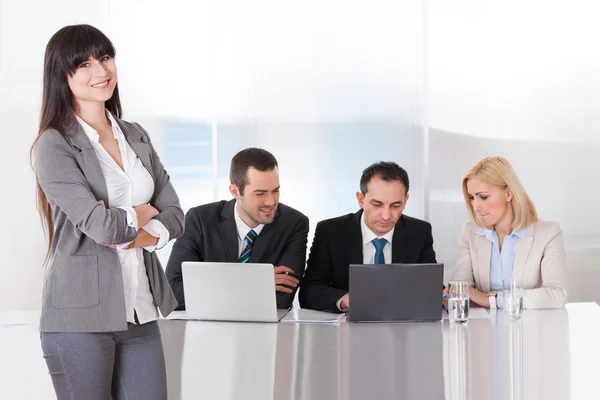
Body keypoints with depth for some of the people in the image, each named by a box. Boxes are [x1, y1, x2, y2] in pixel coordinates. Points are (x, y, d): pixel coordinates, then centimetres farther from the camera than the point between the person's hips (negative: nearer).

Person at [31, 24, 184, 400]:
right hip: (81, 317, -5)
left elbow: (175, 214, 10)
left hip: (140, 312, 5)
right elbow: (100, 224, -18)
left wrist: (148, 235, -10)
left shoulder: (136, 136, 12)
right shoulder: (54, 146, -7)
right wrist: (141, 215, 1)